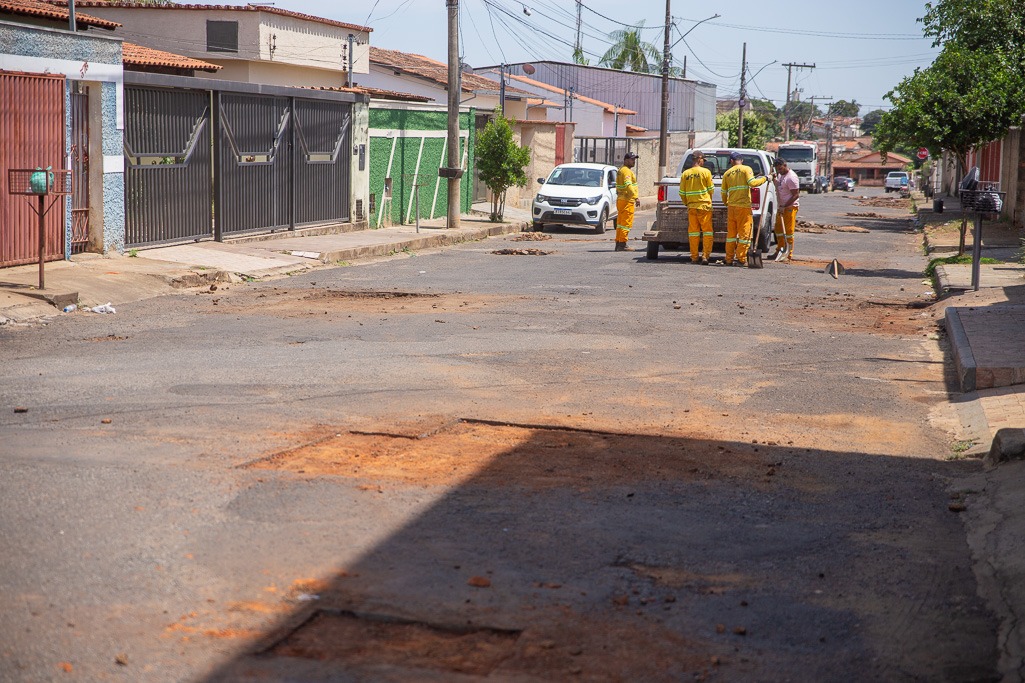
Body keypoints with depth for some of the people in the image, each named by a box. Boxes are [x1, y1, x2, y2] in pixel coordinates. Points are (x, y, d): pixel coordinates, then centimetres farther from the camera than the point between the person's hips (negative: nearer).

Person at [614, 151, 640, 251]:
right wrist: (636, 197, -30)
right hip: (627, 201, -11)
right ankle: (622, 244, -12)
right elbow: (628, 185, -26)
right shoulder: (626, 171, -13)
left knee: (620, 223, 14)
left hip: (621, 199, 11)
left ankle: (618, 243, 17)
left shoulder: (621, 170, 20)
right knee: (626, 223, -10)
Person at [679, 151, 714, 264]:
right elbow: (711, 189, 2)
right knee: (707, 232, 2)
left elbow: (682, 193, 7)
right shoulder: (706, 172, -5)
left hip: (691, 206, 3)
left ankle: (694, 257, 9)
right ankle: (705, 256, -6)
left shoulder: (685, 174, 3)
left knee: (693, 233, 8)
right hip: (704, 206, -3)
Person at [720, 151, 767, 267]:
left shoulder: (727, 173, 11)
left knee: (731, 233, 12)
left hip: (731, 206, 5)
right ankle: (741, 259, -4)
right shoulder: (746, 169, -2)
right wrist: (764, 179, -2)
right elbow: (752, 183, -17)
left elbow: (724, 192, 15)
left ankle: (729, 259, 14)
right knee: (744, 233, -1)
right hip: (744, 206, -5)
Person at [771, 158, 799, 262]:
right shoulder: (780, 175, 10)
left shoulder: (791, 177, -19)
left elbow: (796, 195, -21)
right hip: (782, 206, 10)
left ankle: (789, 255, -4)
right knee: (778, 229, 15)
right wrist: (774, 179, 8)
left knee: (788, 231, -7)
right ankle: (779, 251, 27)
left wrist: (784, 206, -23)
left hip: (790, 207, -10)